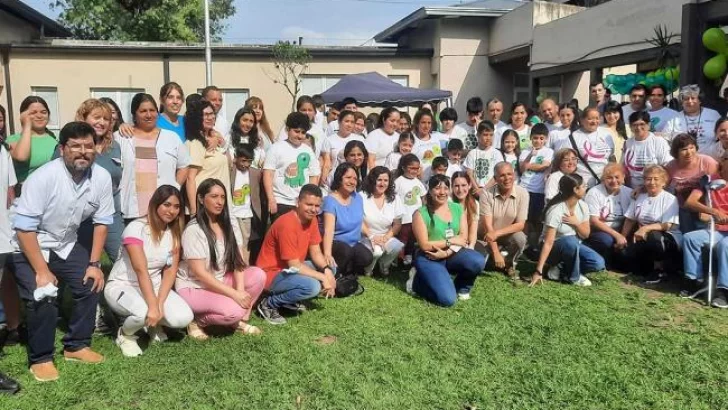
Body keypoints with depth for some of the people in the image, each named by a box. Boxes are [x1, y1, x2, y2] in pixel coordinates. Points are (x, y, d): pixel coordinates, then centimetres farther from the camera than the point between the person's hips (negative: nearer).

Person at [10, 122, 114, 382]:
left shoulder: (102, 177, -15)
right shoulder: (44, 177, -29)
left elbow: (102, 222, -4)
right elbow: (24, 227, -26)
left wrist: (95, 263, -7)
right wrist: (41, 271, -26)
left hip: (65, 245, 5)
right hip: (29, 248, -5)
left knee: (92, 285, -2)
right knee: (43, 297, -18)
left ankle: (76, 345, 16)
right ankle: (40, 359, 2)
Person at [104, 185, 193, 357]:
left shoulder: (175, 233, -2)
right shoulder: (136, 228, -20)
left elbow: (171, 271, -6)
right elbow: (141, 270, -28)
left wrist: (160, 303, -20)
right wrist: (153, 306, -34)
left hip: (154, 286, 5)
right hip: (122, 286, -5)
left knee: (183, 318, -19)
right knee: (144, 313, -37)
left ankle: (154, 324, 14)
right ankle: (125, 334, -1)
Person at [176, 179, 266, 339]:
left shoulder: (230, 227, 1)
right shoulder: (193, 230, -19)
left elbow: (237, 261, -5)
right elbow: (200, 273, -22)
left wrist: (240, 289, -24)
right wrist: (234, 294, -27)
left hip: (220, 281, 7)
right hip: (193, 287, -7)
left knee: (258, 275, -16)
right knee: (233, 310, -30)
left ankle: (239, 321, 0)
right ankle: (197, 320, -2)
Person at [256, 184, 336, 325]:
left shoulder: (311, 219, -1)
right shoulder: (287, 224, -28)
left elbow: (316, 253, 3)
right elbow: (294, 265, -26)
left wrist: (327, 270, -16)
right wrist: (323, 277, -23)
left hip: (291, 269, 9)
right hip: (271, 274, -9)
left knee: (330, 269, 3)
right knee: (312, 286, -30)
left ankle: (290, 299, 8)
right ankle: (269, 304, -9)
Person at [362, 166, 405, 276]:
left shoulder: (394, 198, 3)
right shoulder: (363, 197, -8)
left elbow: (397, 224, 3)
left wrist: (386, 237, -12)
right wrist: (371, 236, -19)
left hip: (386, 237, 4)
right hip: (366, 237, -3)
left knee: (397, 246, -28)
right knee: (376, 251, -34)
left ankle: (384, 265, 5)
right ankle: (368, 269, 2)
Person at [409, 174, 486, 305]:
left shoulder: (458, 208, 4)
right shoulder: (421, 214, -10)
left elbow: (463, 238, -2)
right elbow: (424, 245, -13)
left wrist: (446, 253, -17)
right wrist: (450, 241, -10)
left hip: (451, 255, 5)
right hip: (428, 259, -5)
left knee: (478, 261, -27)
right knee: (447, 300, -23)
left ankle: (461, 287, 4)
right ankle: (417, 281, 6)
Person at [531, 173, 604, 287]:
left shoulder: (583, 206, -6)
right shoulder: (556, 210, -25)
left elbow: (586, 235, 2)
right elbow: (548, 242, -28)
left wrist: (576, 223, -21)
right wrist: (538, 271, -33)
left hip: (575, 247, 6)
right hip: (555, 249, -6)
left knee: (598, 263, -19)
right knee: (571, 241, -38)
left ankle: (560, 270, -2)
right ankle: (573, 277, -14)